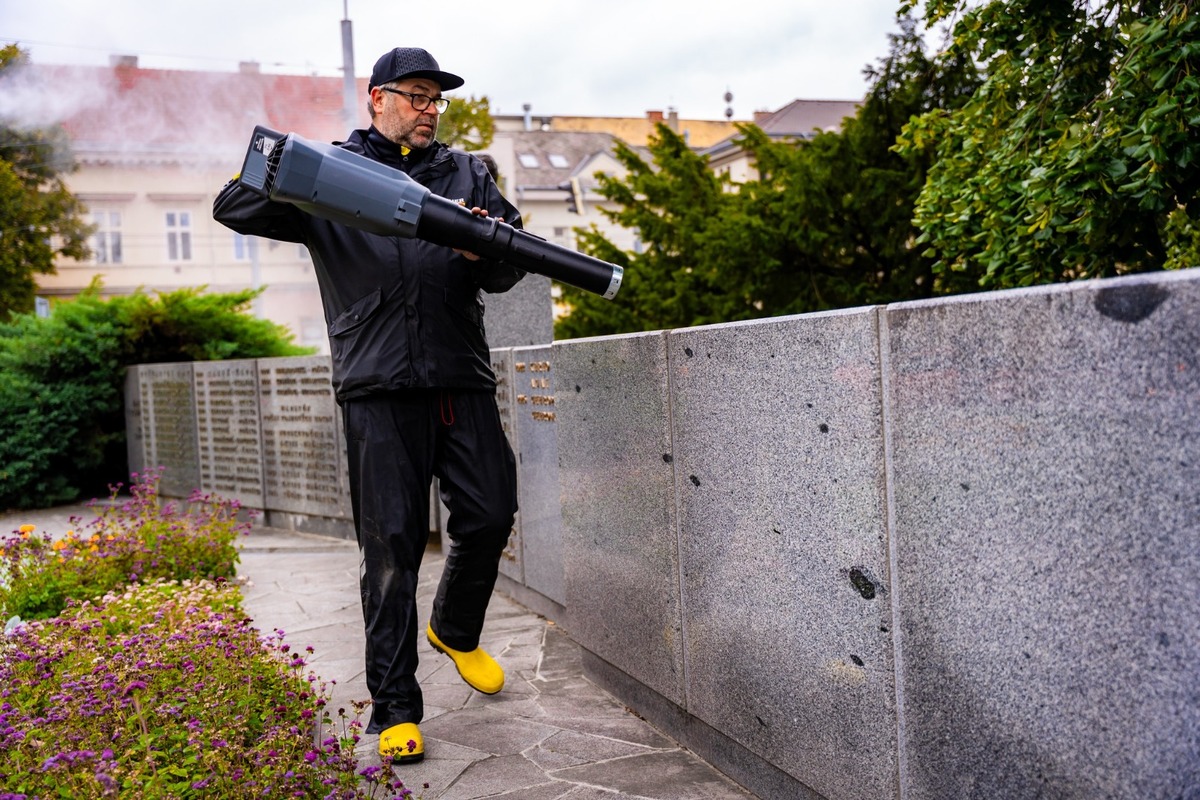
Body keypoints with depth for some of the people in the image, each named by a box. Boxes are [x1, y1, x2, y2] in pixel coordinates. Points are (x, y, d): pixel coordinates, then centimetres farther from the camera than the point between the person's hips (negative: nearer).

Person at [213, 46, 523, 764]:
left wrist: (481, 243, -14)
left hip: (464, 380, 3)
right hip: (379, 387, -3)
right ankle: (395, 708, 6)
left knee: (490, 517, 0)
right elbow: (234, 209, 4)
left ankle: (456, 630, 31)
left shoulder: (467, 173, 19)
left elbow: (507, 269, 10)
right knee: (392, 546, -2)